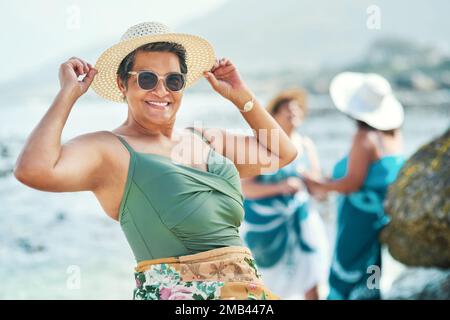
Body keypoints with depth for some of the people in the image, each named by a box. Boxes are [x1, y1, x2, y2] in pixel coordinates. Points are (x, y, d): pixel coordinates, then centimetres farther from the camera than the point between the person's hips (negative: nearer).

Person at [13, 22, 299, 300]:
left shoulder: (206, 140, 16)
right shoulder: (109, 149, -4)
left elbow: (282, 153, 25)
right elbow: (32, 170, -21)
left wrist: (241, 96, 18)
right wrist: (69, 93, -11)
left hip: (248, 288, 5)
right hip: (174, 293, -5)